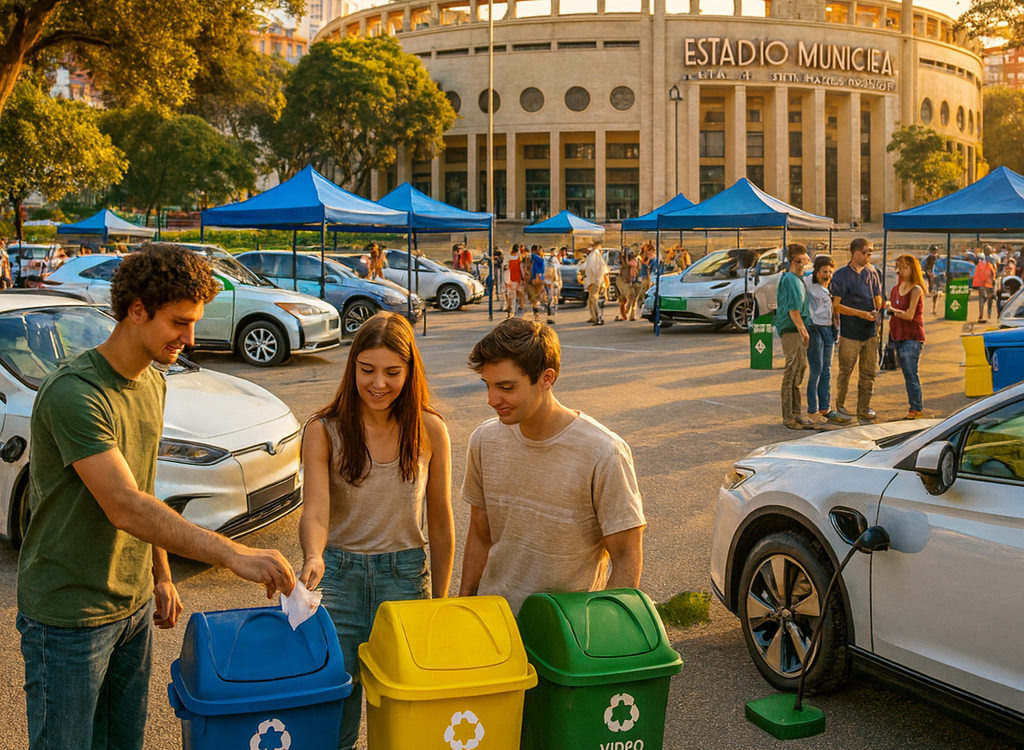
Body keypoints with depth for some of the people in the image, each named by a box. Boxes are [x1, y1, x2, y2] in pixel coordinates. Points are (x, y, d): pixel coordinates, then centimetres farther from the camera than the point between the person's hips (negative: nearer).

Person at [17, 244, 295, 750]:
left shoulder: (153, 383, 5)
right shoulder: (73, 393, -24)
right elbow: (124, 507, -33)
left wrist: (160, 575, 15)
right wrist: (233, 555, -38)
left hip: (134, 604, 8)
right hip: (69, 617, -8)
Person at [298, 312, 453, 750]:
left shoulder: (429, 431, -4)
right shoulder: (324, 430, -8)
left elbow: (440, 524, 4)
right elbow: (315, 511, -18)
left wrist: (439, 600, 8)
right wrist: (313, 557, -39)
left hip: (405, 575, 1)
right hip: (338, 574, -1)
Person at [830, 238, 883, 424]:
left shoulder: (872, 272, 10)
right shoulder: (840, 275, -6)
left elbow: (877, 297, 17)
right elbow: (837, 305, -9)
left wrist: (878, 311, -5)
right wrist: (861, 313, -17)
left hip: (870, 330, 5)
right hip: (850, 331, -5)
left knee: (868, 371, 7)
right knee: (845, 370, 1)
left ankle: (864, 409, 15)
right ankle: (840, 405, 17)